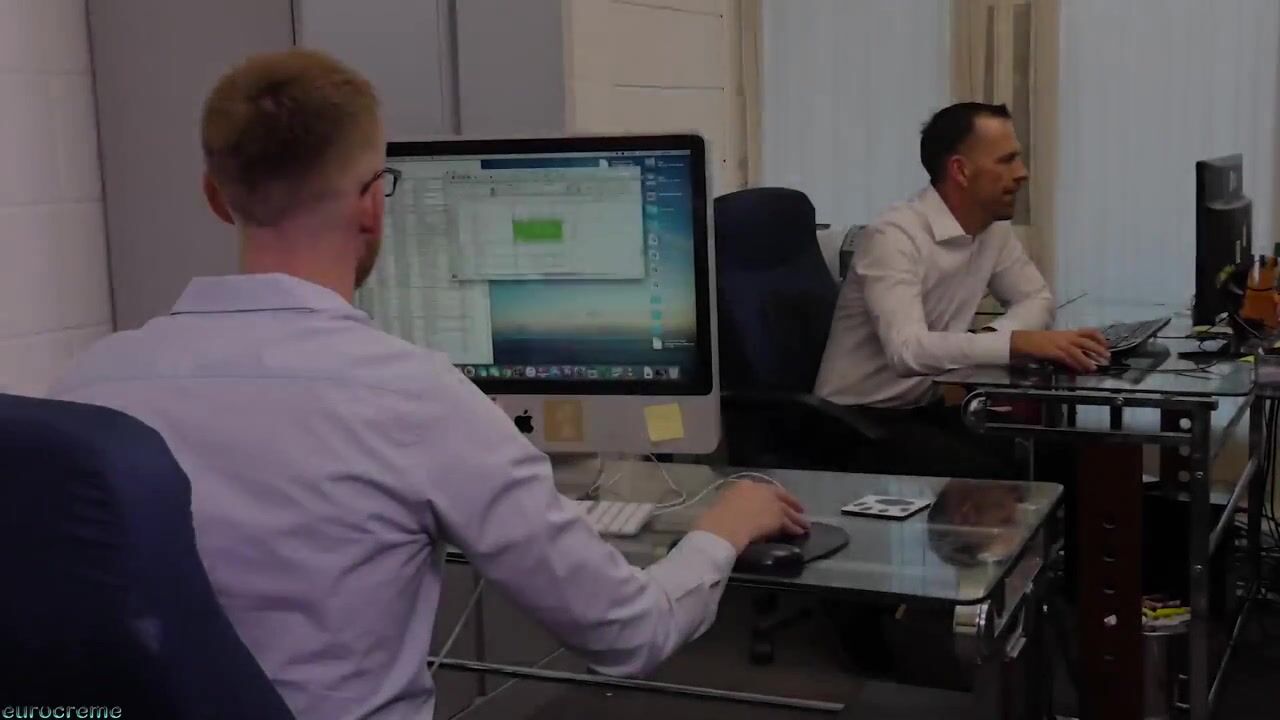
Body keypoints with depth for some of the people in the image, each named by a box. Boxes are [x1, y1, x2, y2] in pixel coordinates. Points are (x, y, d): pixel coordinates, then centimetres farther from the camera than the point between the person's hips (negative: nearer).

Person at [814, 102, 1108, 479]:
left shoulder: (994, 228, 2)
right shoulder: (893, 237, -24)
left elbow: (1037, 299, 9)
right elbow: (908, 350, -35)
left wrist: (995, 334, -13)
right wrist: (1019, 342, -43)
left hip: (929, 406, 8)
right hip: (861, 419, -7)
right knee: (989, 475, -26)